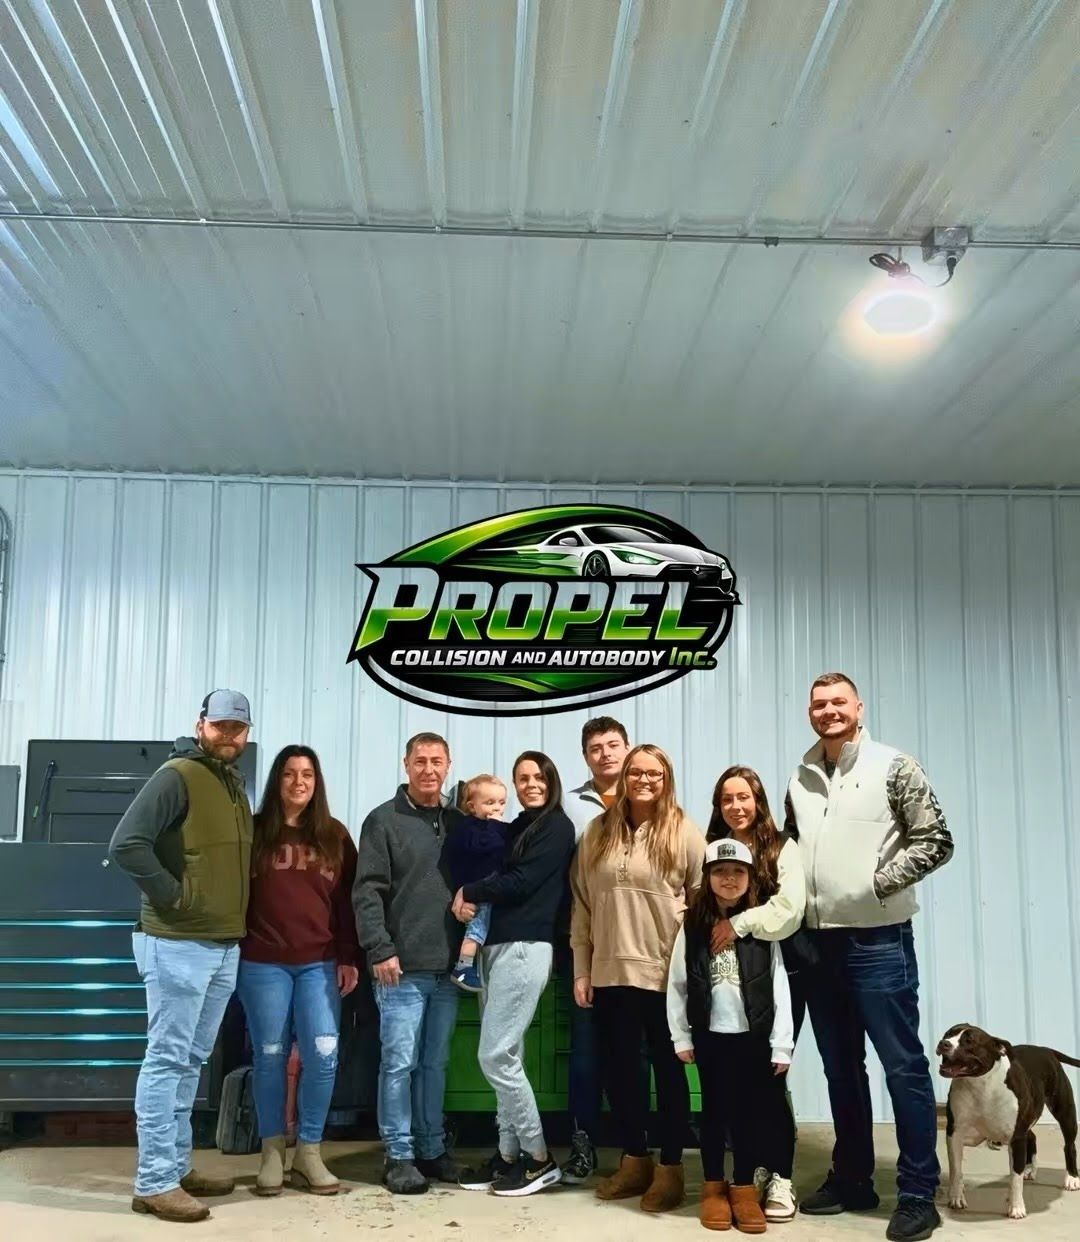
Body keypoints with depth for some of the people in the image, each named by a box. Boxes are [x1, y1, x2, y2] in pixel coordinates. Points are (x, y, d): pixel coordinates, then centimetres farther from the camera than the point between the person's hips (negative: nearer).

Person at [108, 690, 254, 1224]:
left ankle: (178, 1166, 25)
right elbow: (126, 844, -23)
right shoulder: (176, 776, -13)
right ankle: (154, 1183, 4)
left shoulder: (234, 785, 14)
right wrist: (175, 896, -18)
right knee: (167, 1060, -3)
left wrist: (236, 920, 11)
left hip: (224, 946, 8)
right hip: (179, 945, -8)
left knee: (191, 1061, 15)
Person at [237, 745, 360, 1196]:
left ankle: (308, 1153, 9)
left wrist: (348, 958, 3)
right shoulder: (254, 832, 3)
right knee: (270, 1057, 4)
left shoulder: (335, 836, 9)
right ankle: (272, 1153, 18)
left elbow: (346, 901, 8)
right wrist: (233, 951, -3)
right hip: (262, 963, -1)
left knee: (323, 1054, -6)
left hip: (320, 964, 1)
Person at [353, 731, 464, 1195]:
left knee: (435, 1063, 12)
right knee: (400, 1062, -1)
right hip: (402, 966, -4)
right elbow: (367, 891, -7)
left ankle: (432, 1150, 21)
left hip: (448, 967, 4)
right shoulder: (384, 820, -2)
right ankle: (399, 1156, 9)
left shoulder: (459, 823, 12)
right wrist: (379, 949, -14)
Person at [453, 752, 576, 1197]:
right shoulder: (516, 829, 21)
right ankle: (509, 1154, 14)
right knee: (507, 1055, 7)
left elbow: (521, 882, -12)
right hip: (498, 944, 8)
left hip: (526, 947, -8)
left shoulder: (557, 827, -3)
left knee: (496, 1055, -9)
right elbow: (500, 878, 16)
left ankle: (539, 1157, 1)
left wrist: (469, 892, -1)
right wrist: (475, 900, -5)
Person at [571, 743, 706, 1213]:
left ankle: (670, 1167, 20)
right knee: (619, 1067, 12)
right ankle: (634, 1160, 28)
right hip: (610, 971, 4)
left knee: (668, 1068, 7)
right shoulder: (597, 832, 7)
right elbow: (582, 904, 9)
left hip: (665, 972, -4)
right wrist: (581, 968, 7)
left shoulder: (684, 832, -3)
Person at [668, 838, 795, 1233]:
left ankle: (744, 1188, 18)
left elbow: (778, 986, -3)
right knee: (714, 1110, 10)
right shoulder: (693, 927, 0)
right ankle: (713, 1187, 22)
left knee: (749, 1112, 6)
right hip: (710, 1035, 0)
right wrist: (681, 1037, -1)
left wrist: (781, 1044, -6)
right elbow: (677, 985, 1)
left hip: (753, 1035, 0)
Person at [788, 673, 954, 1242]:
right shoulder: (800, 779, 11)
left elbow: (936, 840, -8)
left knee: (903, 1067, -1)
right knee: (841, 1069, 15)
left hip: (878, 940, -5)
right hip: (818, 943, 6)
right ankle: (852, 1180, 26)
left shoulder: (893, 767, -4)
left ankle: (918, 1194, 9)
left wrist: (880, 882, -13)